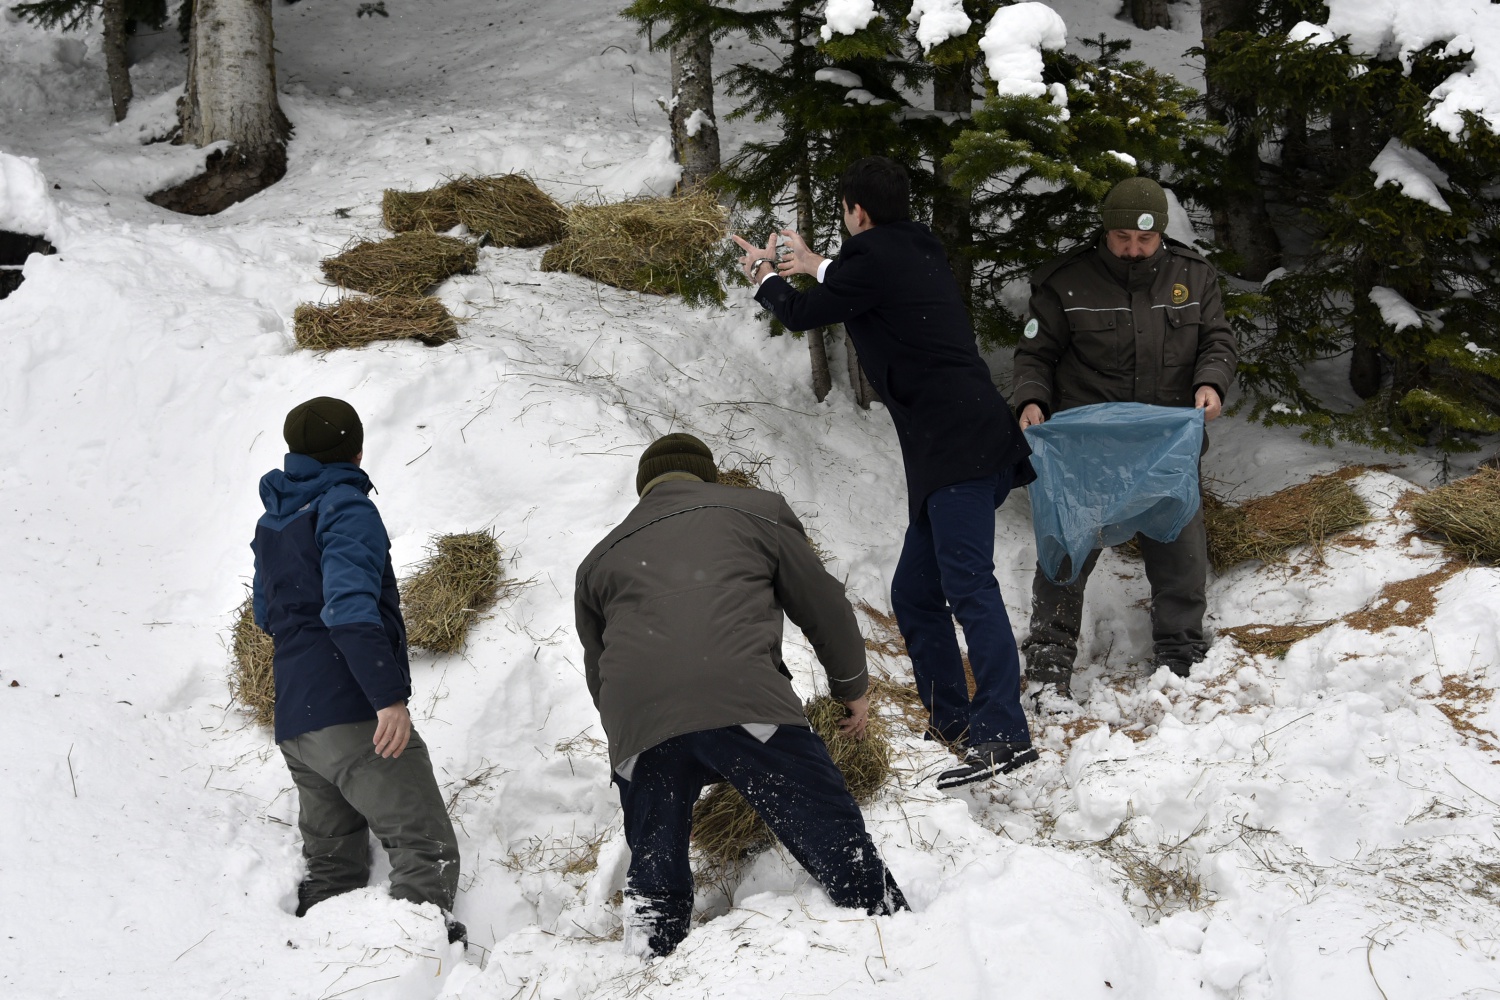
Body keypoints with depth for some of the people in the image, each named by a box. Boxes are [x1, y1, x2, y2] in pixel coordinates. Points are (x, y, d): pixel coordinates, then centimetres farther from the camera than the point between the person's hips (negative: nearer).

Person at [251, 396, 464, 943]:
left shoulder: (272, 523, 19)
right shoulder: (346, 508, -6)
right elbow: (350, 606, -20)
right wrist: (390, 696, -26)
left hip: (294, 724, 8)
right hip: (354, 715, -8)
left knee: (332, 866, 13)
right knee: (427, 851, -12)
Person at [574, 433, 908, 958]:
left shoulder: (598, 561, 33)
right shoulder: (758, 510, 25)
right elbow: (822, 603, 26)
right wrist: (852, 685, 39)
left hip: (635, 720, 3)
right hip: (742, 698, -3)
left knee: (655, 881, 16)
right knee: (835, 838, 2)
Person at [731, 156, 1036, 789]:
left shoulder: (872, 255, -6)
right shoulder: (919, 251, 21)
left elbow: (803, 314, 7)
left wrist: (763, 274, 28)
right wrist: (814, 267, 57)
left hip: (958, 448, -10)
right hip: (949, 456, 10)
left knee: (969, 585, -19)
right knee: (915, 595, 14)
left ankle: (1004, 734, -27)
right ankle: (951, 722, 19)